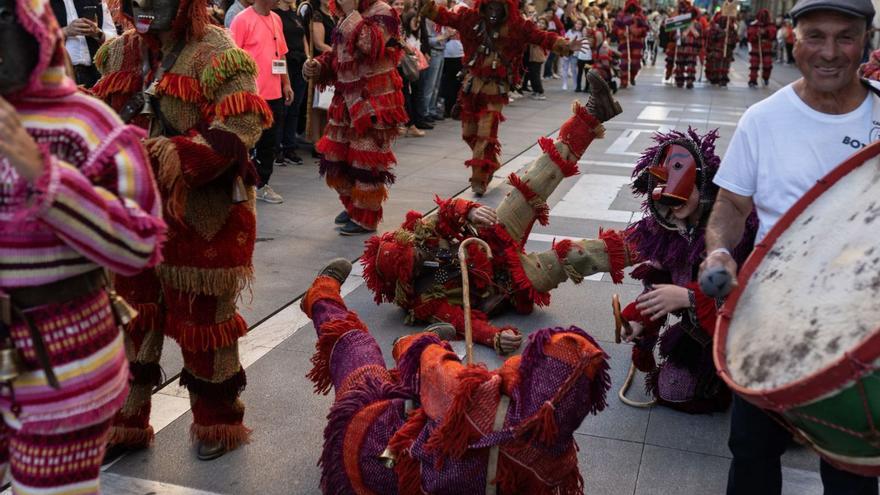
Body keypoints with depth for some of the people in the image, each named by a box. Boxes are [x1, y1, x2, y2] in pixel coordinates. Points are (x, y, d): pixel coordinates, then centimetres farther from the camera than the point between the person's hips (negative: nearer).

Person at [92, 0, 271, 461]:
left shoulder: (216, 55, -11)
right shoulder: (119, 53, 11)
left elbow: (239, 129, -20)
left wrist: (183, 154, -33)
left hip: (201, 214, -6)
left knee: (203, 318, 7)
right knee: (130, 315, 14)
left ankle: (217, 422, 27)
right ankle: (124, 420, 32)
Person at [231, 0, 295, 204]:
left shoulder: (276, 19, 12)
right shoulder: (243, 19, -10)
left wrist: (286, 83, 14)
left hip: (274, 93, 7)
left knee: (270, 142, 12)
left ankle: (262, 185, 23)